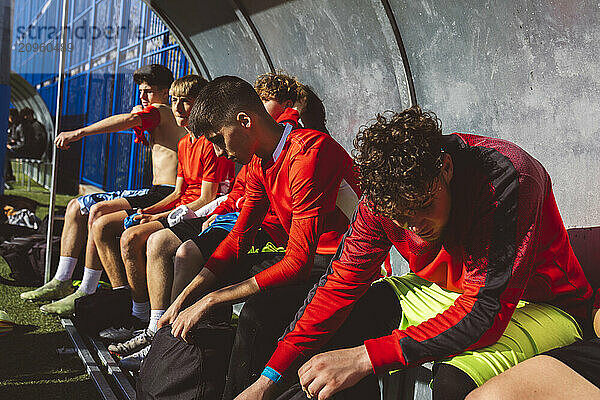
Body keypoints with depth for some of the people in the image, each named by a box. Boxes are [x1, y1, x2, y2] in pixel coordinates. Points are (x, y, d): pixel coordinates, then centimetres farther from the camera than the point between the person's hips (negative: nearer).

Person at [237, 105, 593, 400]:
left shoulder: (508, 177, -32)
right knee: (349, 310, -8)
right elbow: (343, 282, -11)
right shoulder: (385, 194, -15)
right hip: (449, 292, 6)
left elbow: (484, 316, -34)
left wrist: (365, 357, -36)